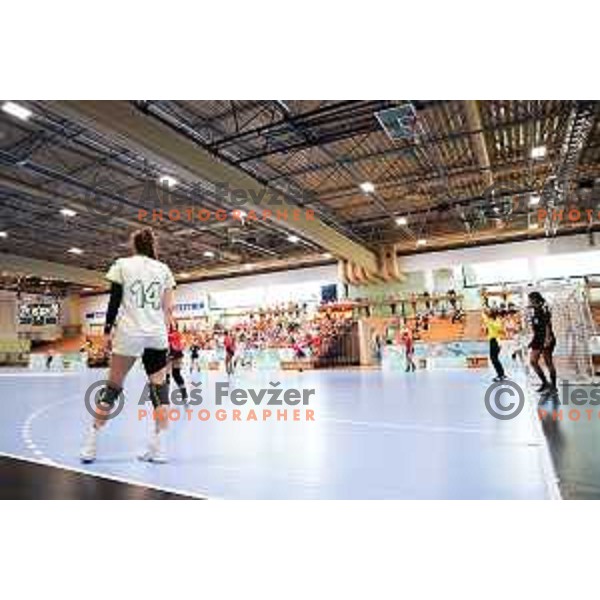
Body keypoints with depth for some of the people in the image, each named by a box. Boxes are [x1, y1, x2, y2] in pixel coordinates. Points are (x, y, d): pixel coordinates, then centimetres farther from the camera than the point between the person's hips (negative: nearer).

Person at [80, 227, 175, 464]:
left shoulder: (122, 265, 5)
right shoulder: (163, 269, 10)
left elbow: (114, 302, 0)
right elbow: (168, 308, 8)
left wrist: (107, 331, 6)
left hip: (129, 333, -1)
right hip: (157, 335, 1)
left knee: (112, 387, 9)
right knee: (159, 387, 4)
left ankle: (90, 445, 17)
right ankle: (156, 448, 4)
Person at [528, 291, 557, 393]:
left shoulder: (544, 309, -11)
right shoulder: (534, 311, 13)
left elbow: (548, 325, -16)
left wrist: (547, 339, -23)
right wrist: (533, 340, 18)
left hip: (546, 340, -8)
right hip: (537, 339, 8)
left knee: (549, 363, -1)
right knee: (533, 361, 2)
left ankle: (553, 386, 10)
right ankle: (544, 382, 13)